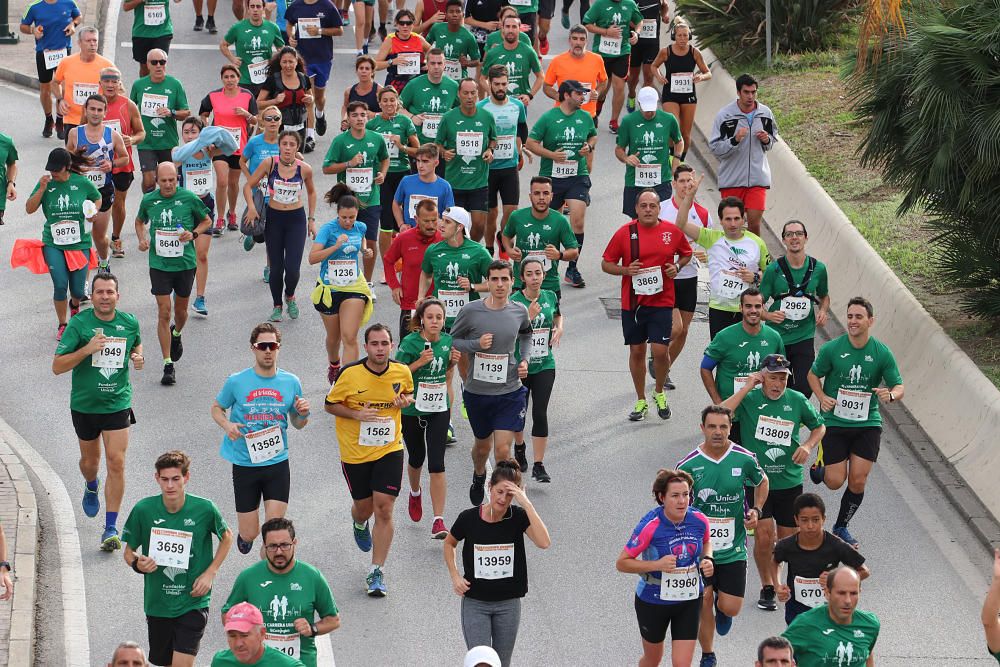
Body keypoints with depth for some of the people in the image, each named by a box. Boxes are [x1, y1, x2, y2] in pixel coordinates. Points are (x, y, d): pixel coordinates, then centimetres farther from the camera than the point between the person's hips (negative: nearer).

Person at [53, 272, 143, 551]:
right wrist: (87, 349, -26)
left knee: (116, 463, -9)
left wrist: (138, 357, -2)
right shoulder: (79, 324, -12)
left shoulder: (130, 323, -3)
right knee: (90, 460, 17)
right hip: (84, 403, 0)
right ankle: (91, 487, 55)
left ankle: (111, 528, -4)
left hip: (118, 403, 0)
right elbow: (57, 366, -14)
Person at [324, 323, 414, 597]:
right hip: (355, 451, -1)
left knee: (384, 509, -9)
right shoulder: (350, 374, -15)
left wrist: (405, 400, -10)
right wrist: (357, 414, -21)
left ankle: (377, 573, -1)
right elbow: (331, 404, -3)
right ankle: (359, 524, 54)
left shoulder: (402, 372, -6)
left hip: (389, 450, 1)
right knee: (364, 507, 13)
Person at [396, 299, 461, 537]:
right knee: (416, 457, 18)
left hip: (439, 410, 1)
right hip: (412, 410, -1)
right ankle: (415, 493, 52)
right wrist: (420, 362, -26)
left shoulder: (447, 341, -2)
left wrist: (453, 361, -7)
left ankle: (438, 520, -10)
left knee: (436, 464, -8)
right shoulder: (410, 343, -15)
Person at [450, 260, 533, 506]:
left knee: (503, 450, -12)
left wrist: (525, 360, 3)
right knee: (483, 446, 20)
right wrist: (476, 344, -18)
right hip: (477, 391, 0)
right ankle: (479, 477, 52)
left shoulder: (520, 311, -2)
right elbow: (452, 341, -1)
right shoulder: (471, 311, -11)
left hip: (509, 392, 0)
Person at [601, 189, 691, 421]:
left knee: (660, 350, -8)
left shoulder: (672, 231, 0)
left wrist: (677, 266, -2)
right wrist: (625, 270, -15)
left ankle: (659, 393, 19)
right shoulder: (625, 232, -3)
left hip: (662, 301, -1)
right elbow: (606, 264, 3)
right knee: (637, 351, 8)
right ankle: (641, 401, 22)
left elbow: (686, 253, 18)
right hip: (632, 303, 1)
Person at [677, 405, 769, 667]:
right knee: (703, 604, 3)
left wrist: (756, 510, 0)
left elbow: (762, 482, 15)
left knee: (730, 608, -3)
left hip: (733, 548, 1)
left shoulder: (744, 459, -6)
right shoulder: (688, 465, -9)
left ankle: (721, 605, 36)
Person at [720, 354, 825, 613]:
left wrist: (807, 446, -4)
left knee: (788, 538, 8)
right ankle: (767, 587, 10)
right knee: (764, 535, -11)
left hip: (789, 482, 3)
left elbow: (819, 427, 16)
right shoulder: (749, 399, -9)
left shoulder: (797, 401, 0)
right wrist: (746, 388, -22)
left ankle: (774, 578, 35)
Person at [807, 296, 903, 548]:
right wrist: (822, 398, -11)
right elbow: (813, 375, 7)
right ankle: (818, 468, 32)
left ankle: (841, 527, 21)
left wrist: (890, 395, -24)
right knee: (835, 482, -4)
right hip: (835, 421, -1)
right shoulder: (831, 349, -8)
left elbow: (899, 388, -1)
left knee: (858, 482, -2)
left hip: (867, 423, 1)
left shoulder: (882, 353, -6)